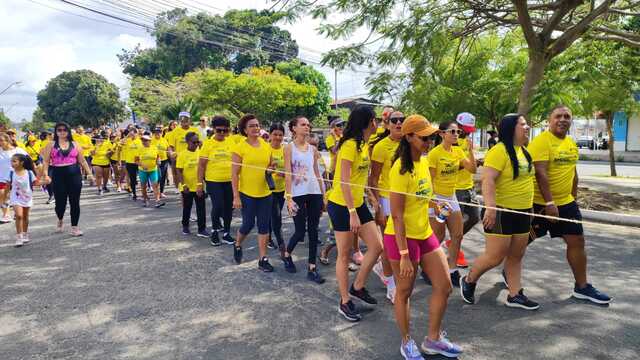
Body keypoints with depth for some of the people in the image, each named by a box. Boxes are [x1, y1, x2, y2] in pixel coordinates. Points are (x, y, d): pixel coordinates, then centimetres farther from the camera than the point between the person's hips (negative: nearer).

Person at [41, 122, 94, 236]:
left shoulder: (75, 144, 10)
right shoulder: (51, 145, 7)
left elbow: (82, 161, 11)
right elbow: (45, 161, 1)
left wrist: (89, 173, 6)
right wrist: (46, 175, -12)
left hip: (74, 174, 1)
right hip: (58, 175, -1)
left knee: (75, 202, 0)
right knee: (60, 201, 1)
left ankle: (74, 227, 10)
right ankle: (60, 220, 34)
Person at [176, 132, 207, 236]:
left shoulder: (200, 153, 1)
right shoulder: (182, 154, -8)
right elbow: (179, 171, -8)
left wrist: (201, 183, 5)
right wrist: (183, 185, -16)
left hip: (199, 186, 2)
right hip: (187, 187, -2)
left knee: (201, 208, 2)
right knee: (187, 207, 13)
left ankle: (202, 229, 9)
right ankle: (185, 226, 32)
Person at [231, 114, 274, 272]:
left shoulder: (266, 146, 5)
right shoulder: (239, 147, -9)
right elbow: (234, 174, -10)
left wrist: (270, 171, -6)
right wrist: (236, 196, -14)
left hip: (265, 193, 4)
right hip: (247, 193, -4)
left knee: (264, 226, 6)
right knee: (248, 224, 5)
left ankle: (263, 259, 15)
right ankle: (237, 245, 36)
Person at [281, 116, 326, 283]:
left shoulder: (313, 149, 11)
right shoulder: (289, 148, -2)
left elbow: (317, 173, 13)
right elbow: (288, 174, -7)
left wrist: (323, 195, 11)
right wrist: (289, 198, -13)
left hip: (314, 193, 4)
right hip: (298, 194, -4)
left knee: (313, 231, 4)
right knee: (300, 231, 0)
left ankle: (312, 268, 12)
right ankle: (287, 254, 30)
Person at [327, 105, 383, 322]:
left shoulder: (365, 145, 10)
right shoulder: (350, 145, -19)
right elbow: (344, 182, -22)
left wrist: (372, 198, 7)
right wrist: (352, 213, -23)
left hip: (358, 204, 9)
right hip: (342, 206, -9)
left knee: (377, 246, 6)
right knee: (344, 255, 3)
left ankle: (357, 287, 24)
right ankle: (345, 302, 18)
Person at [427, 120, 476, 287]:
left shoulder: (458, 151, 3)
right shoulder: (434, 153, -16)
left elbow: (472, 169, -5)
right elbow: (429, 180, -15)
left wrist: (470, 151, -14)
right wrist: (435, 202, -18)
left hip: (451, 197, 7)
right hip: (436, 198, -7)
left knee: (458, 235, 7)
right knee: (438, 238, 3)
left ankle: (452, 271, 19)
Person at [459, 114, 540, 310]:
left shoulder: (524, 152, 13)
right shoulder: (499, 151, -16)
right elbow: (487, 180, -24)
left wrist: (530, 206, 24)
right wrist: (490, 207, -32)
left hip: (522, 212, 9)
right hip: (501, 212, -9)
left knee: (516, 256, 12)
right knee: (495, 256, -3)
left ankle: (515, 295, 22)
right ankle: (468, 281, 19)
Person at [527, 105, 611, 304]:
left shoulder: (572, 144, 10)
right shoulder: (541, 141, -15)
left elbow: (572, 172, 19)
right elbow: (540, 173, -23)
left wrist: (573, 198, 18)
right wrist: (549, 203, -27)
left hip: (566, 203, 8)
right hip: (540, 203, -7)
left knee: (577, 241, 9)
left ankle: (582, 287, 21)